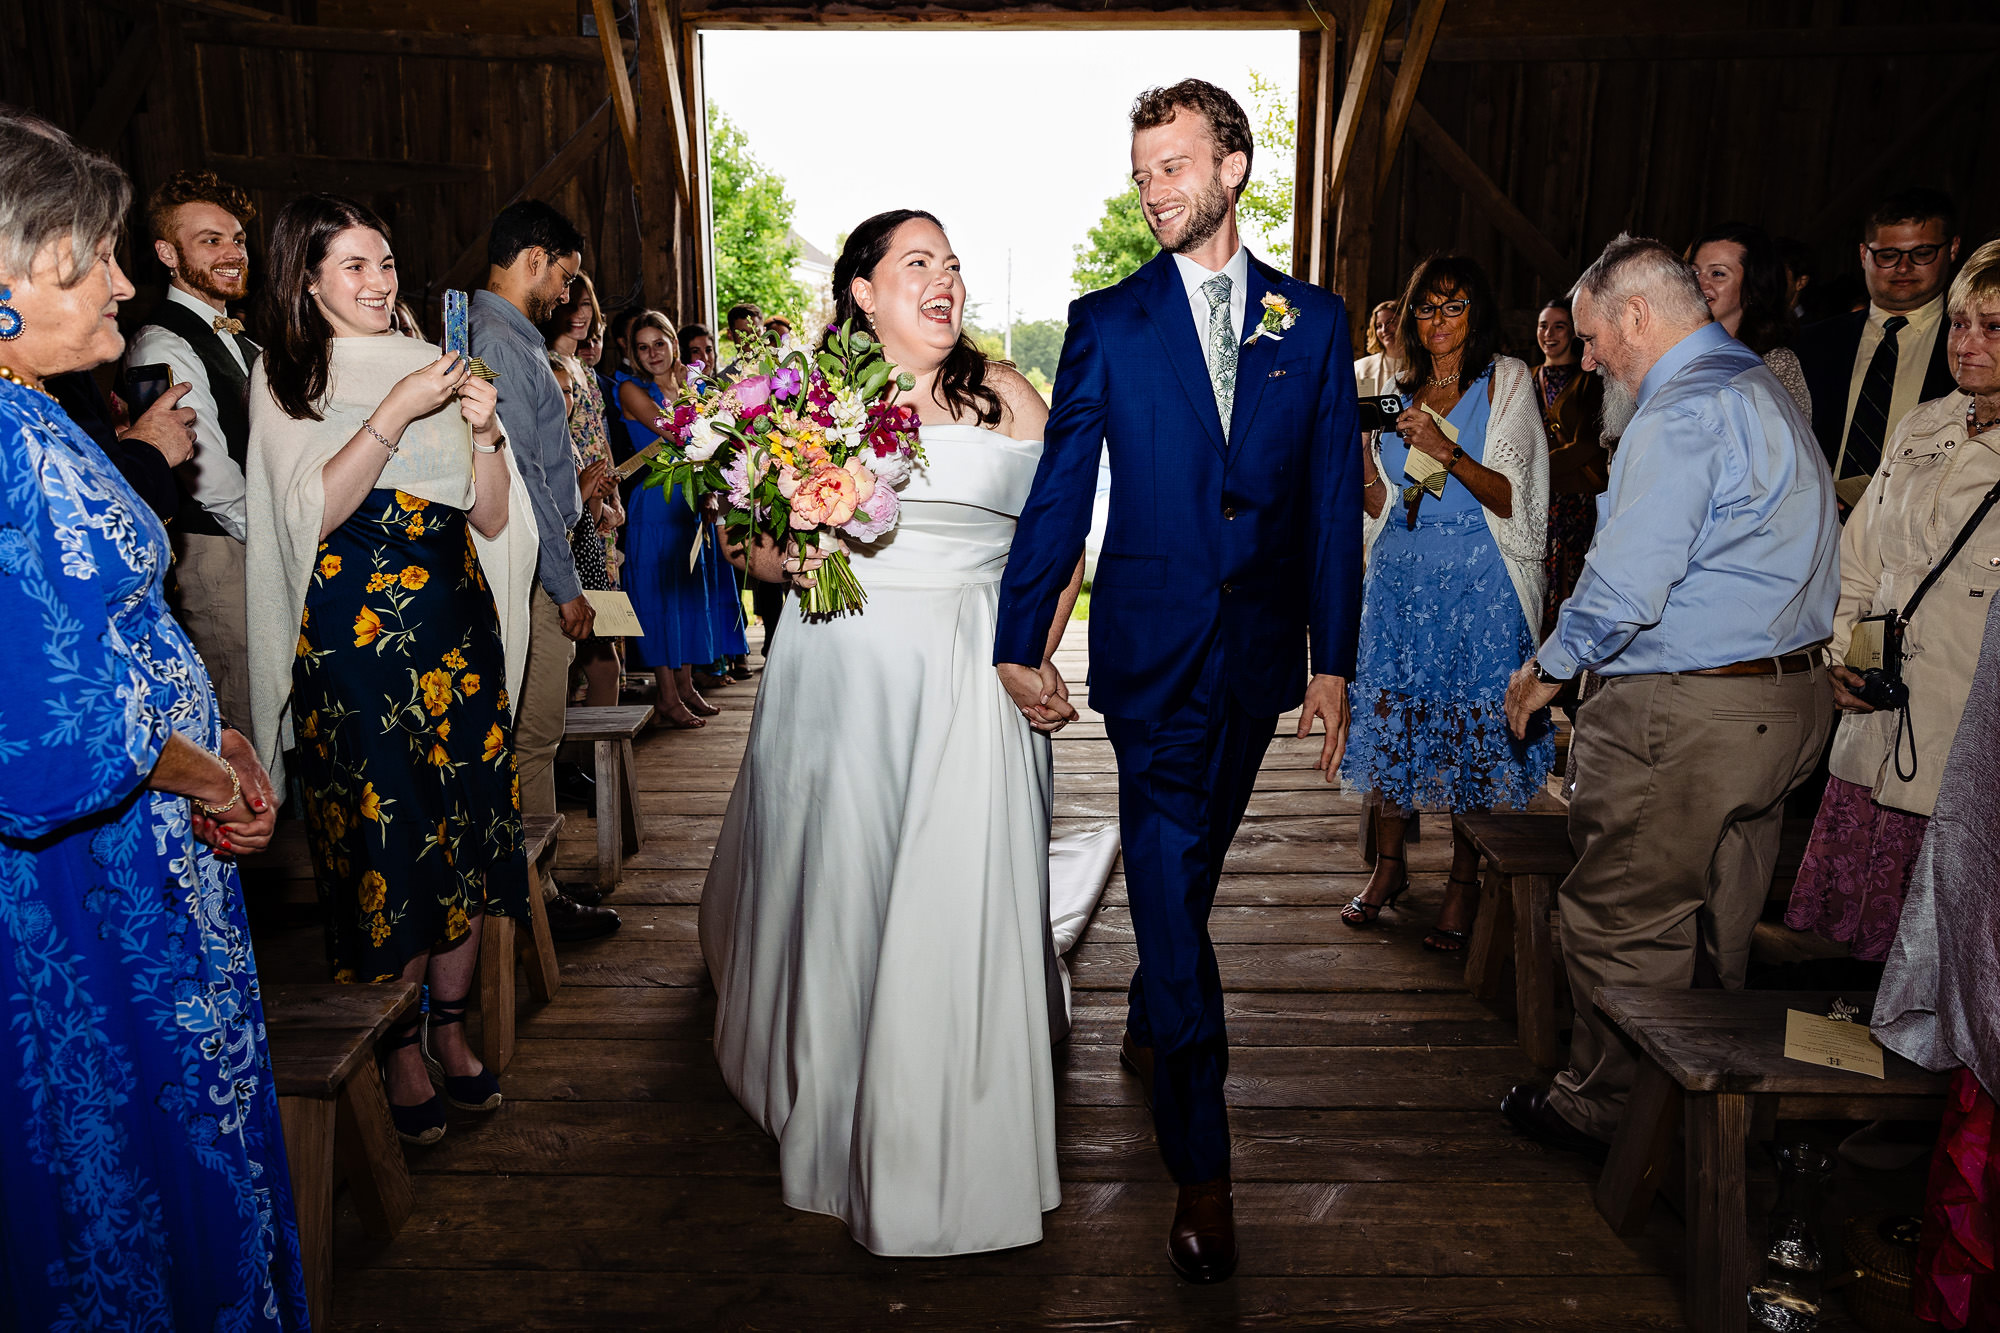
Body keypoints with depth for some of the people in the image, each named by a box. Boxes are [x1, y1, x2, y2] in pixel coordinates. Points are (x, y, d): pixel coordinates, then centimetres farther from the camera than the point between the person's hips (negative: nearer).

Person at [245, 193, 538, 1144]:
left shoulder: (433, 365, 11)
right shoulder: (283, 378, 3)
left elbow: (492, 516, 6)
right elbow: (313, 511, -10)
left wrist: (482, 433, -12)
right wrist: (395, 414, -17)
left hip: (457, 628, 3)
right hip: (352, 634, -3)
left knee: (468, 827, 6)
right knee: (382, 839, 1)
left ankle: (449, 1025, 24)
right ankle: (400, 1044, 19)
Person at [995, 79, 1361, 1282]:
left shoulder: (1315, 322, 6)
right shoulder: (1107, 322, 2)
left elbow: (1336, 499, 5)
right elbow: (1061, 491, 1)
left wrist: (1334, 660, 2)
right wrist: (1024, 638, -3)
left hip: (1261, 644, 3)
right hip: (1152, 642, -2)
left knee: (1194, 862, 16)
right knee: (1172, 877, -4)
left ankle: (1150, 1026, 43)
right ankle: (1202, 1163, 7)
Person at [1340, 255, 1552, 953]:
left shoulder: (1507, 383, 1)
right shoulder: (1398, 391, 12)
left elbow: (1510, 498, -8)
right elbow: (1382, 506, 11)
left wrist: (1446, 450, -22)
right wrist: (1359, 459, -9)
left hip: (1478, 580, -3)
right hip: (1401, 574, 4)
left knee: (1472, 720, -3)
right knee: (1389, 712, 3)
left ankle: (1465, 881, 11)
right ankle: (1389, 865, 19)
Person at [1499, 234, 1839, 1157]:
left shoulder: (1681, 415, -18)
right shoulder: (1766, 391, 16)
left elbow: (1626, 585, -25)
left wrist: (1548, 669, -8)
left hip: (1683, 718, -10)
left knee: (1623, 922, 4)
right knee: (1718, 924, 19)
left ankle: (1604, 1109, 19)